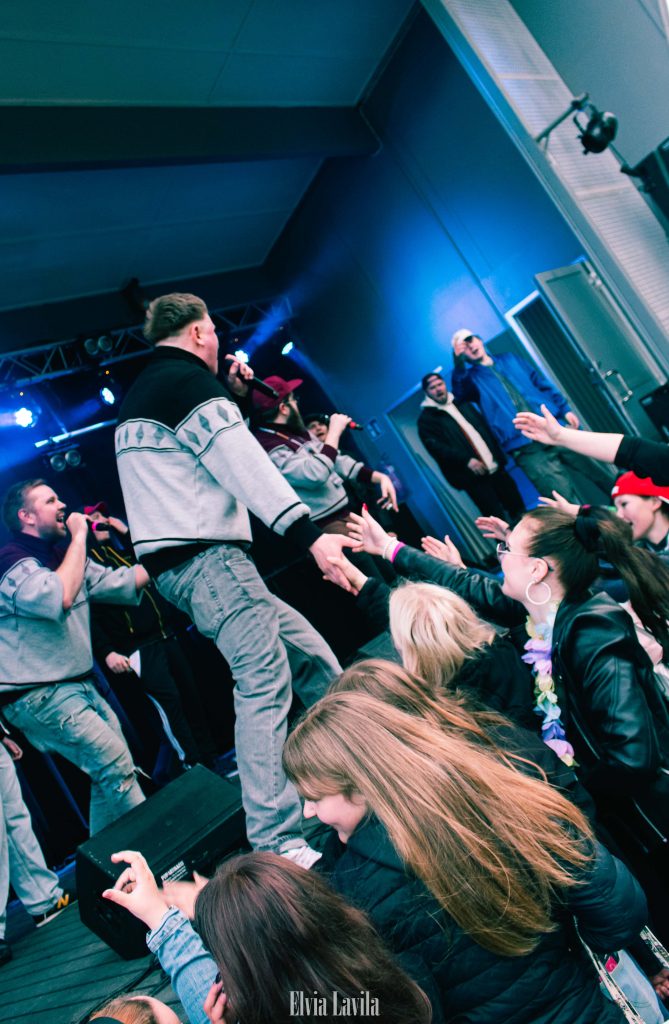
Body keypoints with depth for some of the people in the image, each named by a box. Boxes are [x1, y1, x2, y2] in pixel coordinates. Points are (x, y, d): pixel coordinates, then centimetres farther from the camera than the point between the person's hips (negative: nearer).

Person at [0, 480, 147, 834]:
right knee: (115, 765, -14)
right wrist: (79, 537, -23)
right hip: (41, 695, -9)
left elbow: (123, 582, 11)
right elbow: (59, 597, -35)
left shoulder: (64, 556, 12)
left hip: (80, 686, 9)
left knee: (109, 772, 12)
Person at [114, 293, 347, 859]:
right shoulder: (188, 379, -6)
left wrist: (232, 395, 26)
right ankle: (277, 848, -13)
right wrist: (311, 534, -24)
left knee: (313, 659, 12)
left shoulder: (139, 394, 24)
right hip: (207, 558, -10)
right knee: (265, 684, -15)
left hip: (182, 563, 10)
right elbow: (243, 462, -18)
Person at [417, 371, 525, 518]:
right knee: (498, 520, -5)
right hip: (471, 475, -5)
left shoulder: (462, 404, 17)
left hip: (495, 467, 6)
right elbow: (435, 447, -13)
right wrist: (466, 460, -20)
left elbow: (484, 427, 19)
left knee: (519, 510, 10)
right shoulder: (426, 419, -2)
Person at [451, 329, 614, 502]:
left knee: (605, 480, 10)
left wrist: (565, 409, 9)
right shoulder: (471, 378, 8)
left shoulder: (509, 359, 19)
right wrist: (459, 362, -29)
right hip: (526, 448, -4)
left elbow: (542, 383, 18)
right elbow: (459, 393, -16)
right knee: (572, 503, -8)